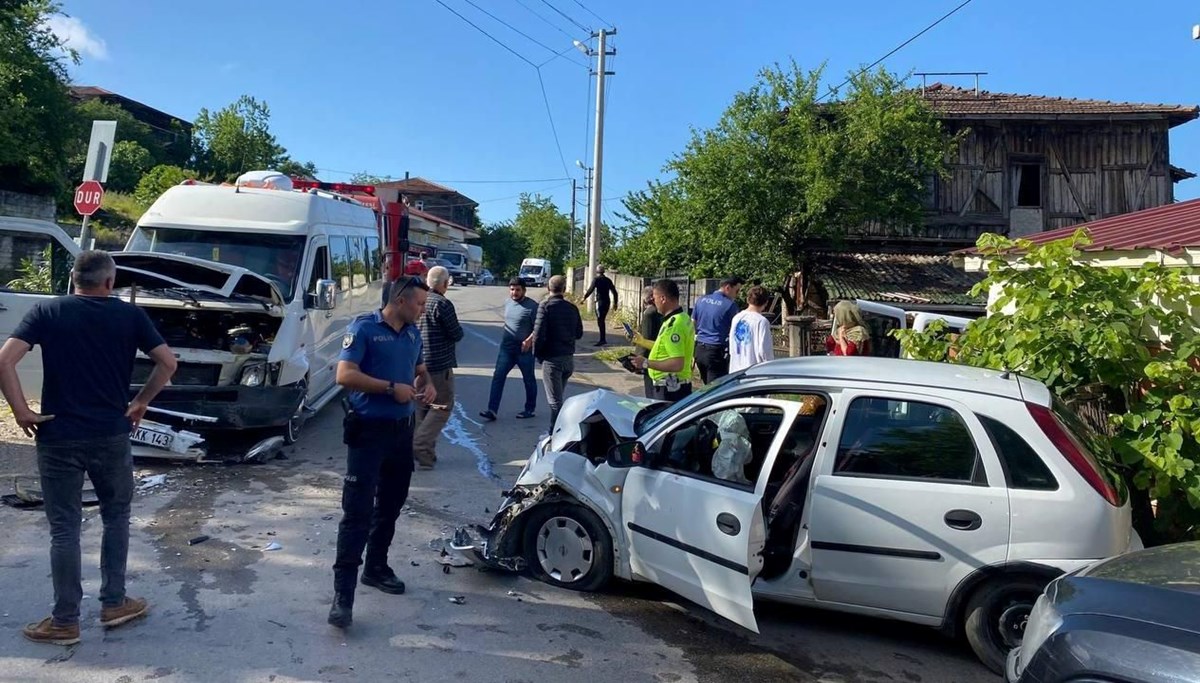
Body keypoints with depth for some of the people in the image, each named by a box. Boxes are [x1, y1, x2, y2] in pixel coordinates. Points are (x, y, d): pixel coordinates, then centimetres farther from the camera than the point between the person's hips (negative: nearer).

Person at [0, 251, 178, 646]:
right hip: (112, 435, 1)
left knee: (64, 528, 7)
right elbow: (168, 363, -2)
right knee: (116, 517, 18)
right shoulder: (129, 315, 0)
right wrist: (141, 402, 7)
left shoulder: (46, 312, -1)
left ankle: (65, 622, 16)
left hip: (59, 437, 0)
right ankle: (114, 604, 23)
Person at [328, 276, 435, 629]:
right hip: (368, 430, -7)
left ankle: (376, 567, 33)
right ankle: (343, 593, -6)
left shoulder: (413, 333, 11)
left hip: (402, 429, 7)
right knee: (357, 512, -9)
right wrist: (391, 388, -20)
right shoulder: (363, 328, -10)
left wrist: (427, 385, 3)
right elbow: (345, 375, -18)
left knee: (390, 505, 17)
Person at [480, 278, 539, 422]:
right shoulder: (507, 303, 8)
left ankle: (530, 409, 24)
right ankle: (492, 410, -5)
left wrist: (529, 340, -25)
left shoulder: (532, 306, -13)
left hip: (524, 349, -5)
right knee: (498, 377, -4)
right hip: (506, 347, 6)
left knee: (529, 380, 9)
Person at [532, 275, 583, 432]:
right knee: (558, 397, 19)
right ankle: (556, 432, 27)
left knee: (555, 401, -3)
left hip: (551, 358, -5)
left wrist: (537, 354, -2)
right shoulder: (572, 308, 4)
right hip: (569, 358, 6)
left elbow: (539, 333, -16)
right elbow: (579, 334, 10)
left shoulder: (545, 306, -11)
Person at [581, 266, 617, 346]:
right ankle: (603, 339, 18)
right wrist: (615, 303, 21)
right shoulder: (608, 280, 12)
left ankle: (602, 340, -11)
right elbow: (614, 292, 13)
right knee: (602, 321, 15)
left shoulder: (596, 280, -7)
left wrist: (584, 298, -4)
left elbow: (590, 290, -14)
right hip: (607, 303, 7)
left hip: (600, 302, -7)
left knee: (600, 321, -6)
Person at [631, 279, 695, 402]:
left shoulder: (673, 325, -24)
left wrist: (646, 363, -24)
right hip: (677, 385, 10)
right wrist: (643, 342, 24)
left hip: (670, 388, -10)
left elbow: (677, 364, -30)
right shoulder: (682, 318, 9)